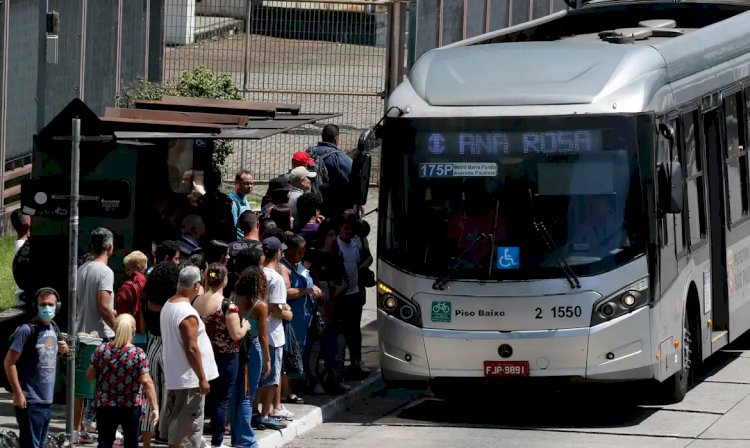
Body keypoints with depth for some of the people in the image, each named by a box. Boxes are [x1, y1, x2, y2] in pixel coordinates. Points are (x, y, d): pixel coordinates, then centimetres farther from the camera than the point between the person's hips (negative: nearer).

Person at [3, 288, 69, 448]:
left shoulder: (54, 328, 9)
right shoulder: (27, 330, -13)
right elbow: (9, 362, -14)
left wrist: (62, 349, 4)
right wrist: (18, 393, -17)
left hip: (47, 400, 8)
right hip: (30, 402, -8)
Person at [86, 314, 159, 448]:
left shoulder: (102, 350, -5)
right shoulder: (138, 354, -11)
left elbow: (89, 375, 2)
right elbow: (146, 382, -17)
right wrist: (155, 407, -15)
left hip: (105, 406, 1)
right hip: (131, 407, -1)